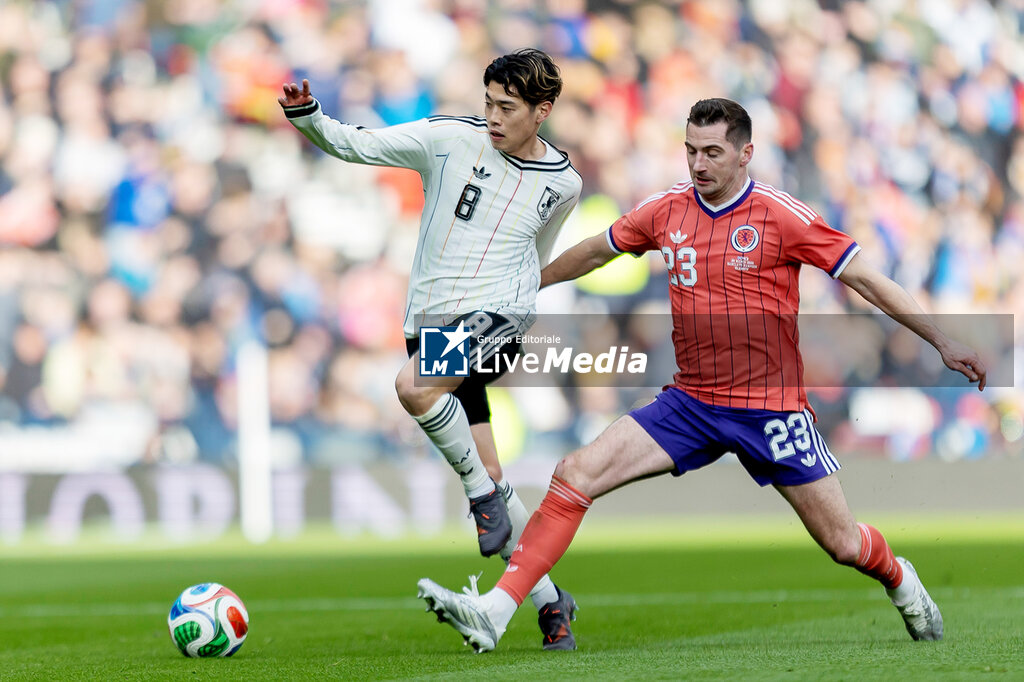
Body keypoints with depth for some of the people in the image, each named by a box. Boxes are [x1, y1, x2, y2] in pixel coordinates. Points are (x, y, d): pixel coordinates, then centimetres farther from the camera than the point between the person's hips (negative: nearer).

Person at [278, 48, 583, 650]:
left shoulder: (563, 184, 4)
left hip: (497, 316, -2)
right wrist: (308, 118, -18)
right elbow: (357, 145, -2)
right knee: (486, 475, 3)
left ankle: (484, 490, -10)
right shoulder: (450, 139, -1)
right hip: (431, 319, 2)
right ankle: (549, 600, 15)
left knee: (413, 387, -33)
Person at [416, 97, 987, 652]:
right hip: (691, 401, 4)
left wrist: (943, 341, -10)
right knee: (576, 474, -13)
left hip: (771, 407, -4)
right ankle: (492, 615, -17)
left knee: (843, 544, -1)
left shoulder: (780, 215, -10)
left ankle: (900, 579, 37)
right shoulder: (666, 211, 3)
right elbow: (596, 251, 21)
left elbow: (865, 277, -7)